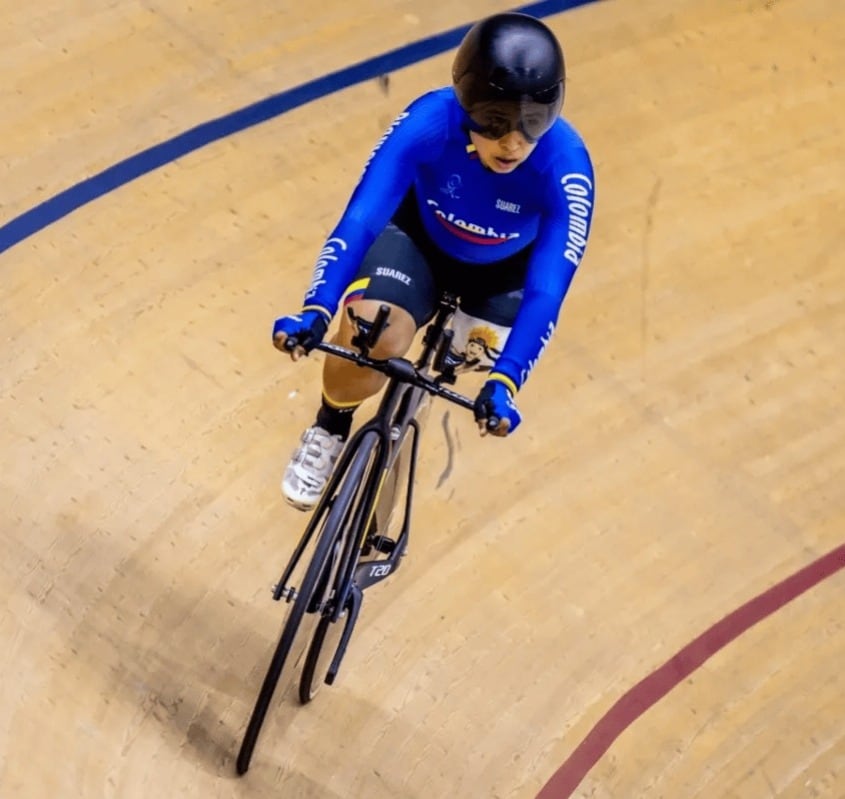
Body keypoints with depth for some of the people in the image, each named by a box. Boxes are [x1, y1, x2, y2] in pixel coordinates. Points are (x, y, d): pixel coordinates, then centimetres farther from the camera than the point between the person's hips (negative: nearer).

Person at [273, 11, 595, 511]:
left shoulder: (566, 167, -36)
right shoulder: (430, 121, -36)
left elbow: (548, 287, -39)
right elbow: (361, 217, -39)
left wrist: (505, 381, -51)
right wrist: (317, 310, -52)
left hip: (503, 268, 3)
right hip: (419, 237, -2)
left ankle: (464, 337, 25)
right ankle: (329, 431, 7)